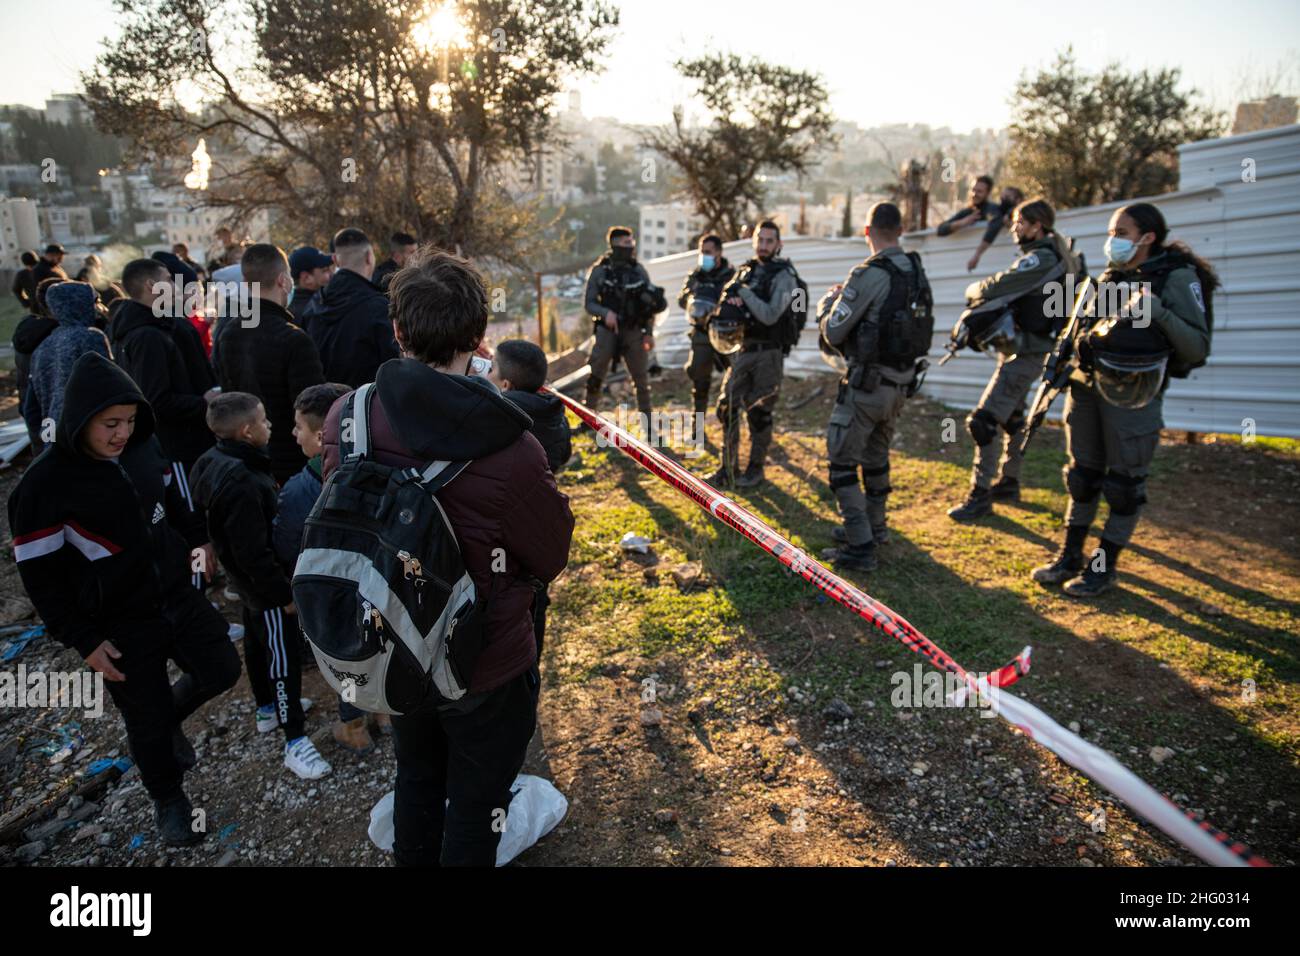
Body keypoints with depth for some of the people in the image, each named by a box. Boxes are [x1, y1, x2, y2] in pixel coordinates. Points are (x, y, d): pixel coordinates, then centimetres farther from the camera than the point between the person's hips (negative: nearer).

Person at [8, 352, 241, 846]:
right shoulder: (44, 484, -21)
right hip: (120, 624, -4)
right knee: (147, 720, 11)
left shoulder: (144, 447, -7)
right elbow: (41, 577, -14)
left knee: (222, 671, 14)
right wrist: (84, 640, -13)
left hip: (177, 595, 5)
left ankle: (168, 718, 44)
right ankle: (168, 800, 38)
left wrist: (197, 539, 8)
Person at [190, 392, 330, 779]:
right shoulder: (241, 483, -32)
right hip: (265, 586, -10)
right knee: (284, 657, -2)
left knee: (257, 643, 25)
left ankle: (268, 707, 45)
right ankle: (295, 740, 8)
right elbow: (253, 552, -30)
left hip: (247, 580, 11)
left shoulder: (217, 462, 0)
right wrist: (284, 594, -21)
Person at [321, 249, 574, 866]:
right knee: (475, 804, 20)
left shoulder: (345, 417, -16)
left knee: (415, 781, 29)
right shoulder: (506, 448, -31)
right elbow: (553, 558, -14)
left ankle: (413, 859, 52)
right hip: (487, 665, -5)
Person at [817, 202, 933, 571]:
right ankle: (874, 525, 37)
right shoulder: (918, 273, 7)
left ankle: (861, 547, -2)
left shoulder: (869, 275, -17)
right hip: (901, 383, 8)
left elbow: (833, 332, -14)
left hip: (868, 383, -8)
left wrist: (829, 302, 8)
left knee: (843, 461, -1)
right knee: (876, 455, 22)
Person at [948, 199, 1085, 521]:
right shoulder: (1047, 255, 13)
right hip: (1021, 350, 11)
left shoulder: (1042, 259, -19)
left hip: (1025, 354, -11)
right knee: (1010, 417, 21)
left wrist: (973, 291, -1)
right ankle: (1009, 482, 34)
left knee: (984, 421, -13)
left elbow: (994, 288, -23)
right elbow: (1009, 293, 11)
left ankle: (981, 496, -8)